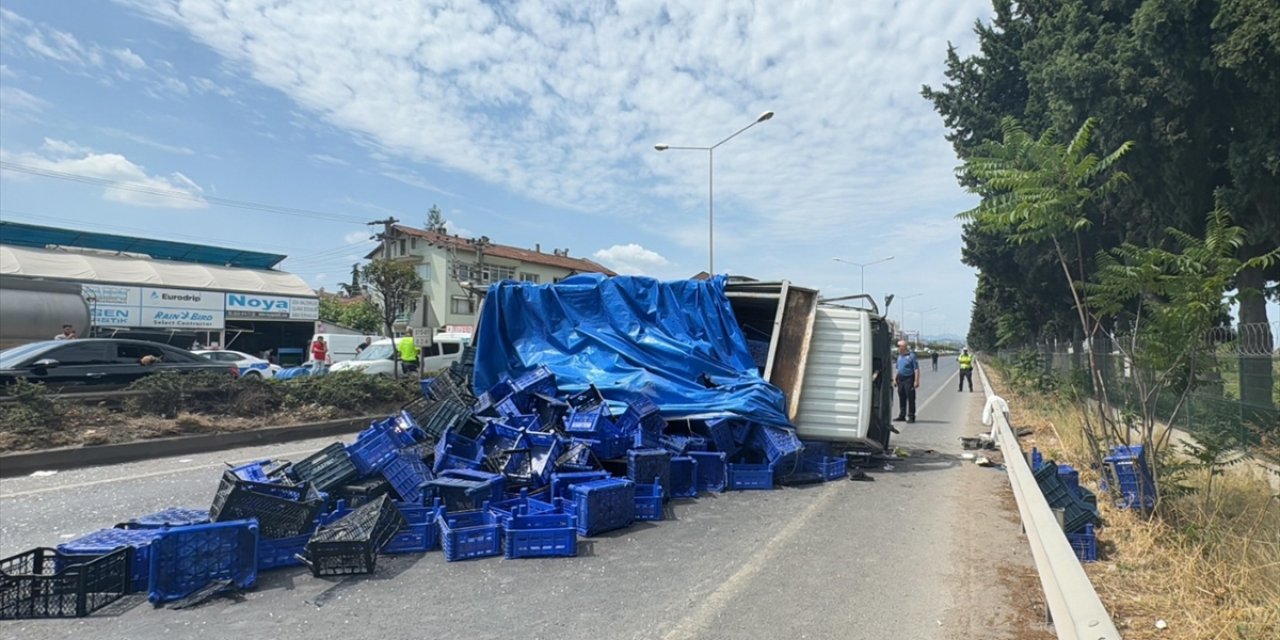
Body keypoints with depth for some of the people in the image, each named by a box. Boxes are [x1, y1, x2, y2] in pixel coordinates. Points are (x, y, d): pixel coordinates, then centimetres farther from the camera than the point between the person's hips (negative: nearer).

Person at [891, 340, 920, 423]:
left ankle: (911, 416, 3)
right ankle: (902, 415, 18)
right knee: (901, 398, 10)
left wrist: (916, 381, -17)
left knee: (910, 398, -2)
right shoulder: (899, 356, 14)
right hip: (900, 379, 7)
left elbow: (916, 369, -11)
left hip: (909, 379, -7)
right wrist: (895, 379, 16)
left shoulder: (911, 356, -8)